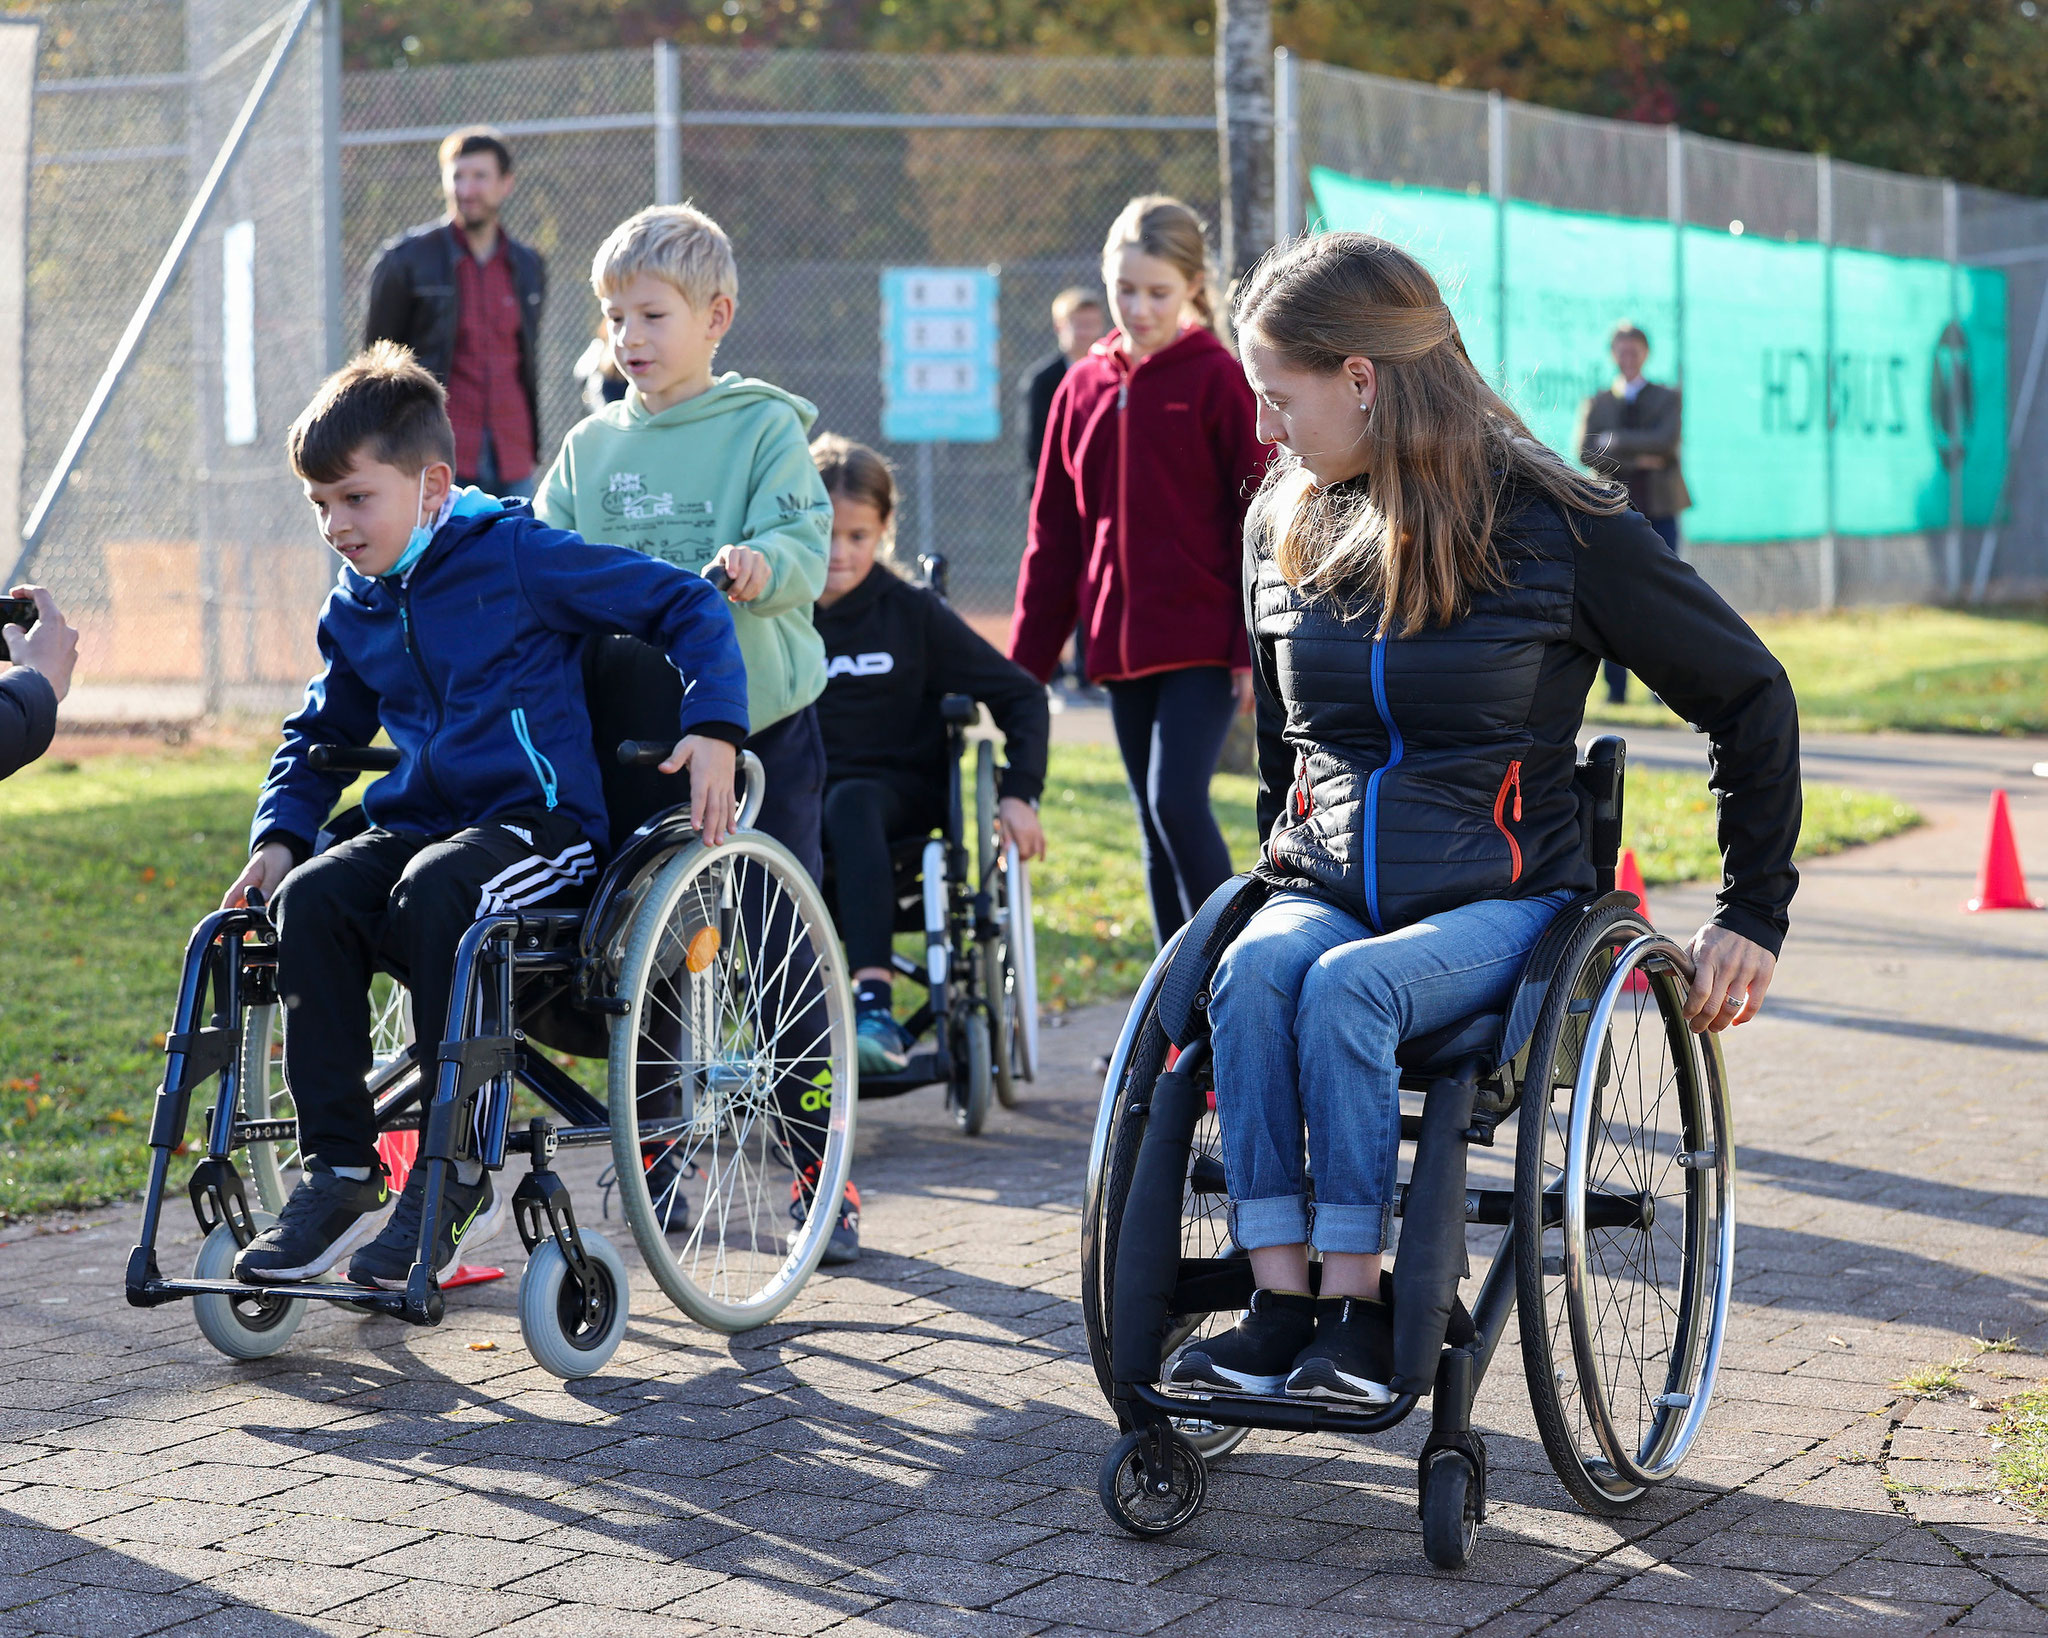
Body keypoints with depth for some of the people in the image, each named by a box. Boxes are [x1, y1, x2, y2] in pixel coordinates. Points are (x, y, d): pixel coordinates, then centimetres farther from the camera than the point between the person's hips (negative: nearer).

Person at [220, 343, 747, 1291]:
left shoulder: (520, 556, -6)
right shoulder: (353, 610, 14)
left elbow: (688, 605, -4)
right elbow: (320, 733, 29)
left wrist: (714, 729, -17)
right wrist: (278, 834, 11)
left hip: (542, 822, -6)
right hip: (419, 823, 6)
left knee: (433, 891, -38)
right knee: (309, 900, -25)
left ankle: (459, 1173, -26)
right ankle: (340, 1169, -20)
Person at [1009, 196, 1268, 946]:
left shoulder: (1219, 380, -4)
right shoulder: (1084, 387, 10)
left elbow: (1257, 522, -5)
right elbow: (1052, 535, 14)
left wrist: (1254, 647, -11)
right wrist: (1026, 659, 11)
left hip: (1203, 643, -5)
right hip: (1121, 644, 5)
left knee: (1177, 800, -15)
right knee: (1156, 827, 9)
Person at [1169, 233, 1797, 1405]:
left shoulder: (1556, 527, -8)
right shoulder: (1285, 526, 9)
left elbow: (1750, 695, 0)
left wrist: (1754, 915, 0)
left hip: (1499, 900, -4)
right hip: (1323, 891, 4)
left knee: (1347, 989, -34)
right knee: (1254, 972, -30)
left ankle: (1361, 1311, -27)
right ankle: (1282, 1303, -31)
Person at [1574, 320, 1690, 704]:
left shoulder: (1666, 399, 11)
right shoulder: (1595, 405, 13)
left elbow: (1666, 440, -8)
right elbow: (1586, 454, -2)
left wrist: (1615, 441, -8)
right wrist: (1634, 461, -11)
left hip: (1658, 511, -1)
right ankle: (1615, 686, 0)